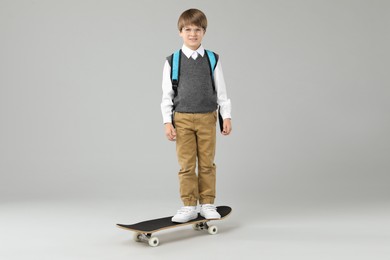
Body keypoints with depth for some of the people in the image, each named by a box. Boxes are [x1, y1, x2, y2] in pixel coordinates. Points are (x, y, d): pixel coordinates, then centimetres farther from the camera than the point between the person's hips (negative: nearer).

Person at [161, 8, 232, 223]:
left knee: (207, 163, 6)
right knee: (186, 165, 2)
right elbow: (167, 94, 2)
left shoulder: (212, 59, 3)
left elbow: (221, 90, 6)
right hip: (182, 119, 0)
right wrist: (167, 122, -3)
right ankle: (189, 206, 12)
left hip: (207, 118, 1)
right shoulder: (172, 61, 1)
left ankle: (207, 204, 17)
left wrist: (226, 116, 2)